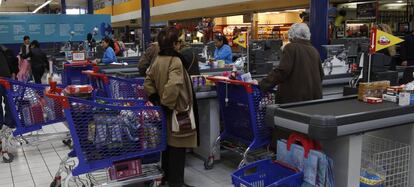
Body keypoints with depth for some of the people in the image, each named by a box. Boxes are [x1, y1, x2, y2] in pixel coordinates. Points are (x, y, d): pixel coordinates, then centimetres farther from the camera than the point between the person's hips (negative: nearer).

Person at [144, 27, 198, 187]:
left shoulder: (157, 60, 3)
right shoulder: (175, 61, -21)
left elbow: (148, 83, 6)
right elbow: (172, 86, -33)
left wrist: (155, 98, 4)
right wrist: (167, 103, -21)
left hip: (165, 110, 8)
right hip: (176, 110, -8)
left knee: (167, 143, 20)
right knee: (177, 146, 3)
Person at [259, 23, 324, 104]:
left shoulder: (290, 48, -7)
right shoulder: (314, 51, 13)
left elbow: (282, 71, -17)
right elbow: (321, 75, 22)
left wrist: (263, 85, -16)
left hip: (294, 97, -7)